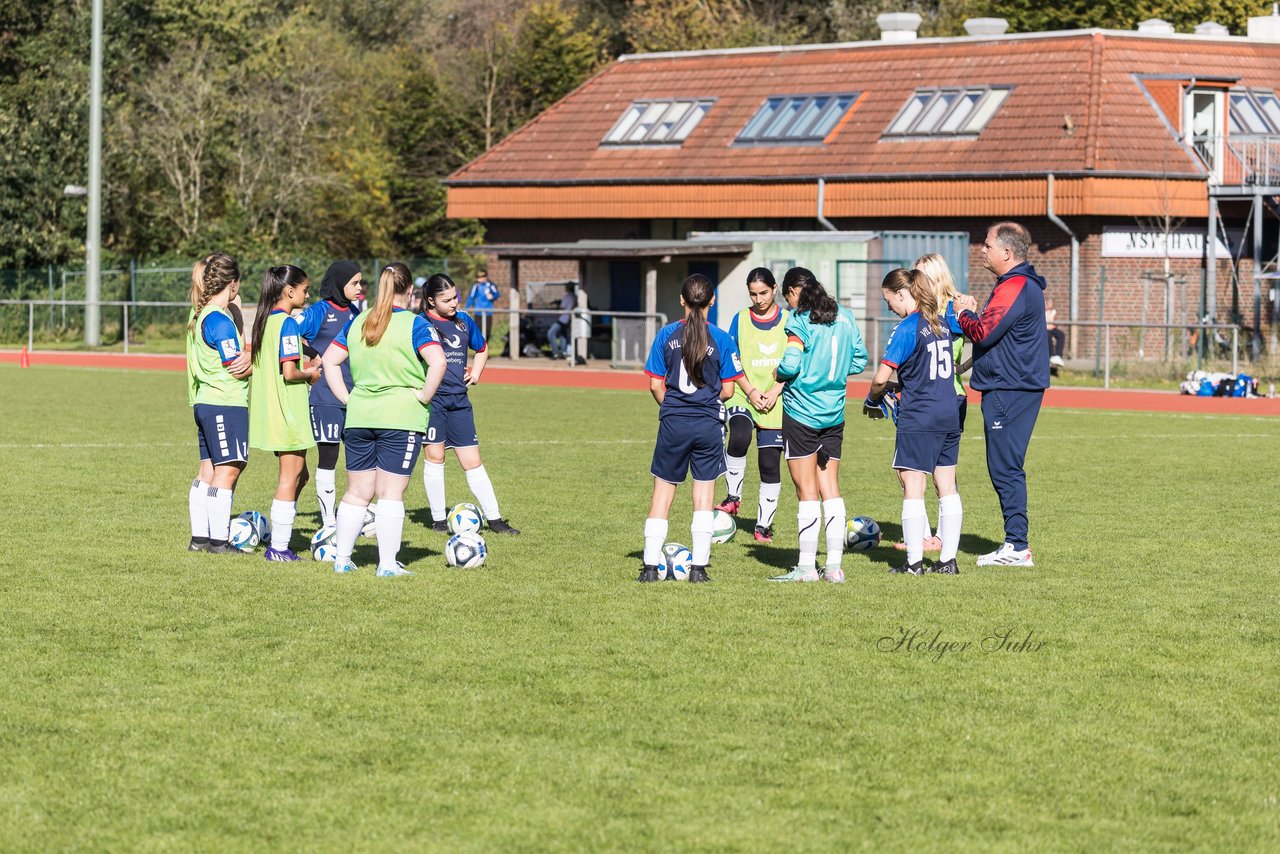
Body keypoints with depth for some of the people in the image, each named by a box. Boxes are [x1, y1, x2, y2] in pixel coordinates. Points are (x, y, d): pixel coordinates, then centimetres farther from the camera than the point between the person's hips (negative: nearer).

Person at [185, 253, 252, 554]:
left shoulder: (197, 316, 12)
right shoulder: (220, 321, -16)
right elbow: (236, 370, -13)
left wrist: (246, 358, -7)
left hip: (203, 402, 9)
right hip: (226, 404, -9)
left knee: (208, 471, 11)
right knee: (228, 470, -7)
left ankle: (199, 536, 14)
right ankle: (219, 540, -7)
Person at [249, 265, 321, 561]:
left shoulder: (264, 320, 11)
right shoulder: (287, 323, -15)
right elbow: (289, 372, -22)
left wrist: (305, 367, 14)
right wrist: (310, 374, -3)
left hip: (268, 410, 9)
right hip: (288, 409, -9)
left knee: (298, 474, 16)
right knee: (291, 475, -2)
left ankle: (277, 541, 15)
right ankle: (279, 548, 0)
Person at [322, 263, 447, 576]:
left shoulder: (357, 323, 9)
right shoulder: (415, 324, -8)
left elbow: (329, 360, 12)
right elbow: (437, 363, -21)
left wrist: (346, 397, 11)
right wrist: (424, 396, -10)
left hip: (358, 418, 5)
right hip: (401, 419, -5)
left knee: (357, 492, 13)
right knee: (391, 493, -1)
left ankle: (341, 558, 17)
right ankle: (388, 565, -1)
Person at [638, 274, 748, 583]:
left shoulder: (667, 335, -2)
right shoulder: (721, 339, -4)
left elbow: (655, 385, -1)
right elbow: (727, 390, -1)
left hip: (673, 424, 0)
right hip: (709, 424, 0)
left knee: (662, 492, 8)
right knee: (704, 495, 7)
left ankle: (651, 566, 6)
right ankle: (699, 567, 6)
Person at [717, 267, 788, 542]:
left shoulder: (789, 321, 3)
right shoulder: (740, 319, 5)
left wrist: (774, 392, -10)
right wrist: (751, 391, -8)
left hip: (776, 400, 0)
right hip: (743, 394, 0)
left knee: (770, 462, 0)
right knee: (739, 437, -30)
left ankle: (764, 524, 12)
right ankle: (733, 497, -14)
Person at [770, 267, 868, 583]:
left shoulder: (800, 320, -12)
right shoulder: (844, 317, 8)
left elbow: (790, 365, -21)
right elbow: (859, 360, 12)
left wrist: (777, 373, 0)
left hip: (801, 412, -6)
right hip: (834, 414, 6)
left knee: (807, 491, -1)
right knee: (831, 488, 9)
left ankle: (806, 566, 1)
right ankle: (834, 565, 7)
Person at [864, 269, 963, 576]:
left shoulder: (907, 329, -14)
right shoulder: (940, 322, 8)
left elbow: (881, 377, -17)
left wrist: (872, 400, 2)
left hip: (918, 419, -8)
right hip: (950, 414, 8)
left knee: (912, 488, -2)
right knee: (947, 487, 9)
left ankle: (915, 561, -3)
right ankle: (948, 559, 11)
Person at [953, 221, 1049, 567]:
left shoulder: (1014, 288, -16)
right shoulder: (1024, 284, 18)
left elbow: (983, 333, -21)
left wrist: (964, 314, -3)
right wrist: (973, 312, 4)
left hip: (1008, 391, -11)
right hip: (1016, 386, 11)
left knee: (1005, 468, -8)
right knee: (1006, 468, 13)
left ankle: (1017, 546, -7)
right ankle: (1015, 544, 16)